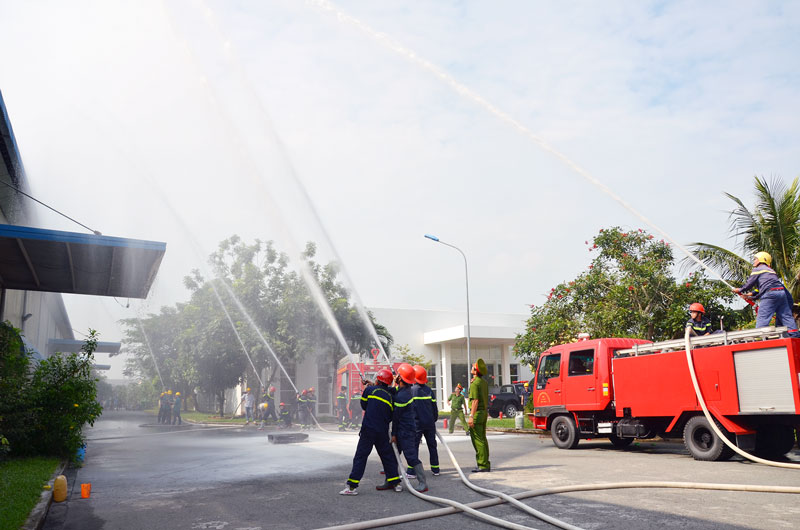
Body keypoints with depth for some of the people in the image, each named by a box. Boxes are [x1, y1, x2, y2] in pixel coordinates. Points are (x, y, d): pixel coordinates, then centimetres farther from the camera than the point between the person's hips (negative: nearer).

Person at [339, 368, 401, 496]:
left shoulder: (370, 389, -1)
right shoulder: (390, 396, 8)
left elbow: (364, 405, 10)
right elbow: (391, 416, 13)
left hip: (368, 429, -4)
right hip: (383, 432, 4)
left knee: (360, 457, -1)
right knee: (387, 456, 15)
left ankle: (352, 486, -2)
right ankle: (395, 483, 20)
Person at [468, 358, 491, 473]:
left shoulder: (475, 383, -16)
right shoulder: (484, 382, 13)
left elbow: (475, 400, -21)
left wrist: (471, 416, -22)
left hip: (477, 412, -9)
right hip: (484, 412, 9)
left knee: (477, 440, -6)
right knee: (483, 439, 14)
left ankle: (482, 465, -5)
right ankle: (486, 464, 18)